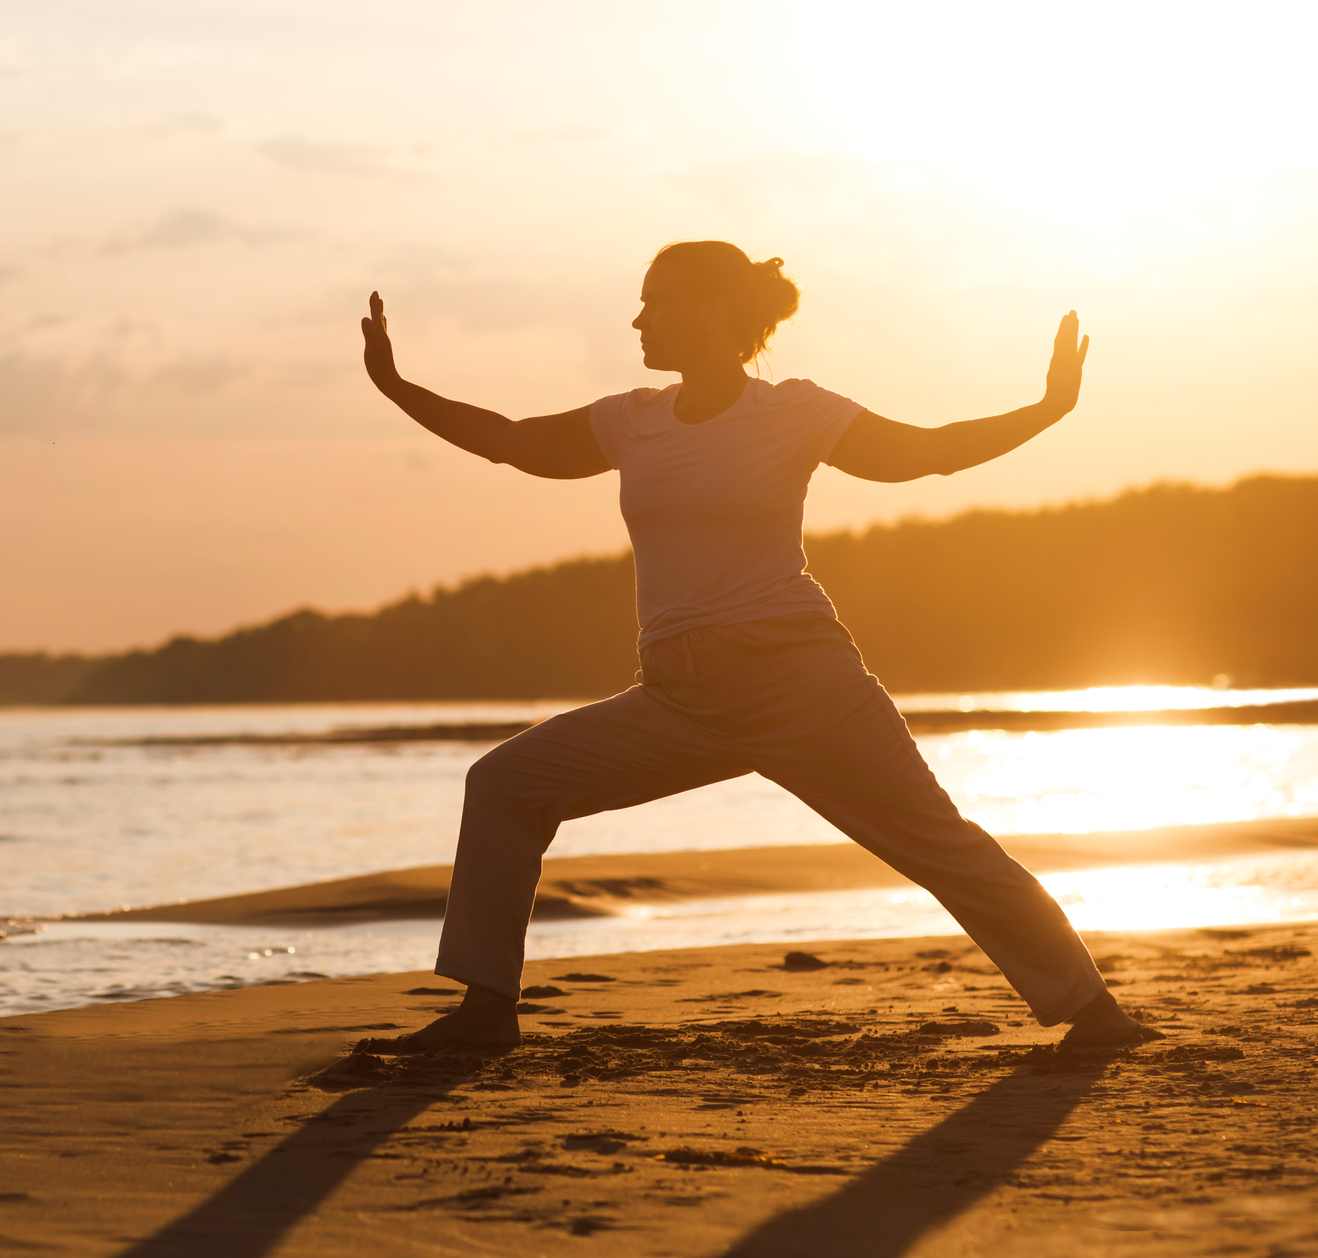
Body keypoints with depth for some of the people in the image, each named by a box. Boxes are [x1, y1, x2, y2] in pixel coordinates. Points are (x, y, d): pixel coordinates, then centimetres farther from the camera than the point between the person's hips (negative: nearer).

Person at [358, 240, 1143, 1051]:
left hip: (800, 680, -5)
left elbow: (928, 451, 6)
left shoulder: (793, 414, -2)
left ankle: (1086, 1005, 9)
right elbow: (511, 442, 20)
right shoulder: (633, 423, 11)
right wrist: (397, 389, 15)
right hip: (680, 701, 5)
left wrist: (1048, 410, -4)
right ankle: (488, 1008, 2)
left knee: (935, 841, -5)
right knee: (506, 782, -4)